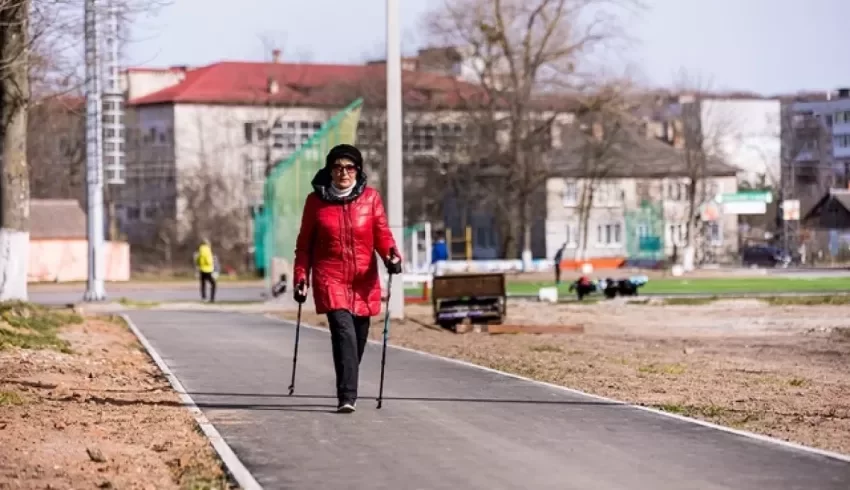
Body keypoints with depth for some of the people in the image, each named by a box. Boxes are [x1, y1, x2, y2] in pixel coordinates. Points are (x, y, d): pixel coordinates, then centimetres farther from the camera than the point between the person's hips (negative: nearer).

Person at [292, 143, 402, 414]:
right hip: (330, 278, -2)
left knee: (359, 337, 9)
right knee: (343, 331, -19)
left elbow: (382, 233, 2)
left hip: (364, 280, 2)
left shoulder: (370, 197, 4)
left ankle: (347, 391, 29)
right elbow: (304, 244, 8)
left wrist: (391, 255, -17)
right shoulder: (316, 200, 2)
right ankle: (347, 396, -23)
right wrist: (300, 277, 3)